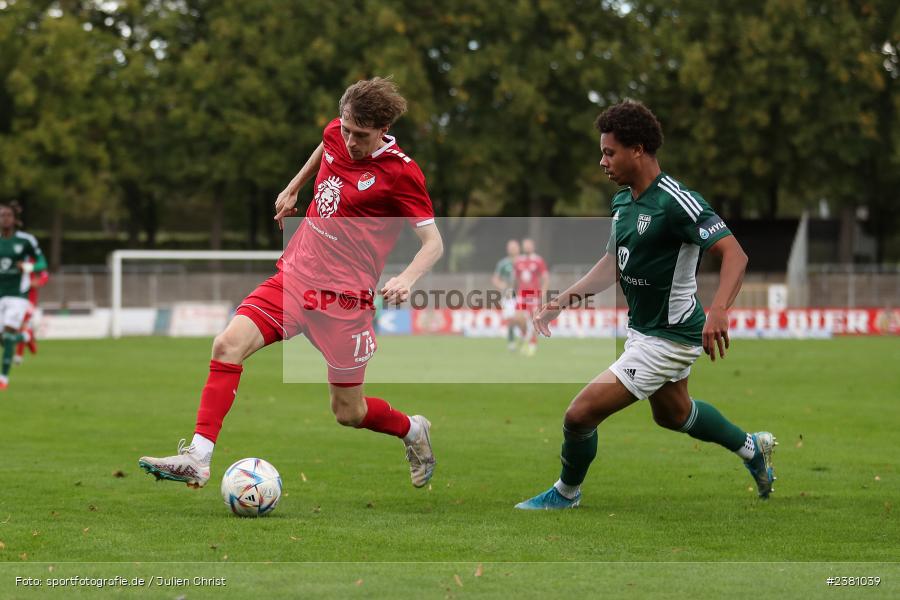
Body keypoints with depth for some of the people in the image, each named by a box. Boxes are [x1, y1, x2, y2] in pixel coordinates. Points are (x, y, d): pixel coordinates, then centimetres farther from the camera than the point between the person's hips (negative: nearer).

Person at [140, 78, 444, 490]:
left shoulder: (400, 174, -14)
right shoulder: (337, 134, 2)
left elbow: (433, 243, -12)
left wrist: (406, 279, -30)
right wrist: (292, 188, 32)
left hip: (342, 299, -5)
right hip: (294, 274, 5)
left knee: (348, 412, 4)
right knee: (228, 345, -16)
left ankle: (413, 431, 36)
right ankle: (197, 460, -17)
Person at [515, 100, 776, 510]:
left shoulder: (676, 202, -26)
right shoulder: (623, 200, 3)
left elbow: (734, 254, -29)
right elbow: (614, 263, 16)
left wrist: (718, 311, -43)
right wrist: (565, 299, 7)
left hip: (668, 338, -10)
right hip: (643, 328, 10)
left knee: (581, 414, -9)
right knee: (673, 414, 32)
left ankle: (566, 493, 17)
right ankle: (752, 448, 52)